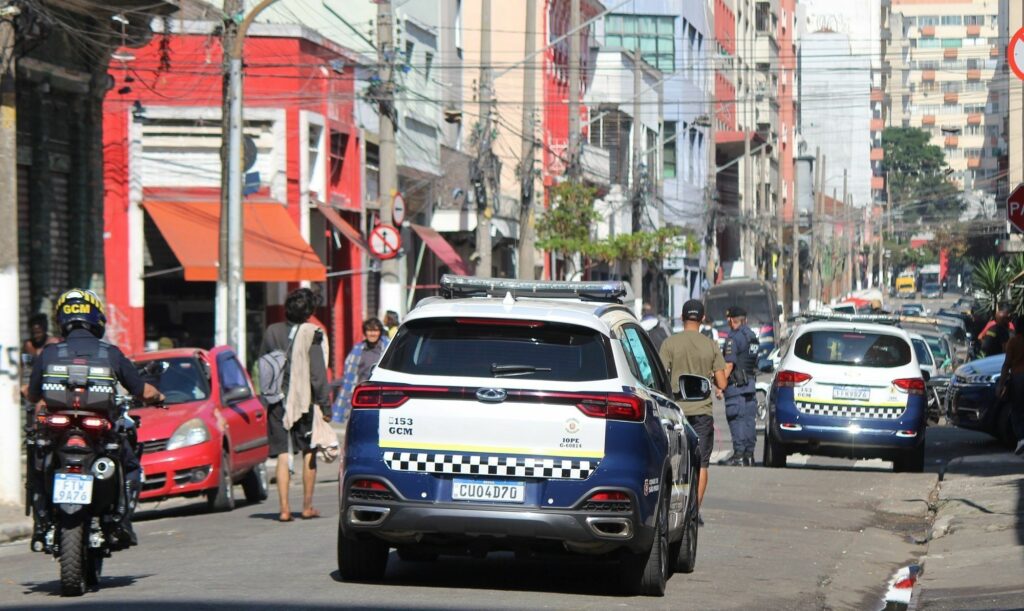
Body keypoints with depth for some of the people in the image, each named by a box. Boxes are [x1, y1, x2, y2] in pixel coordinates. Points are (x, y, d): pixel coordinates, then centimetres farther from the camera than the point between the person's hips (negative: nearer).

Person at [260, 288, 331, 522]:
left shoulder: (272, 332, 4)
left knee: (283, 455, 3)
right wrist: (325, 406, -5)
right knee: (309, 453, 11)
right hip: (304, 401, -3)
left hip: (277, 403, 3)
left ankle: (284, 508, -4)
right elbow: (318, 374, -10)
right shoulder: (311, 335, -10)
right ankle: (307, 507, 13)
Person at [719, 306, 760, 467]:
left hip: (736, 385, -9)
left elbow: (729, 364, -18)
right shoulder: (752, 336, 16)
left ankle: (739, 455, -11)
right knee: (749, 419, 9)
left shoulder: (733, 337, -12)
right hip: (750, 384, 9)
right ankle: (749, 454, 12)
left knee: (736, 419, -8)